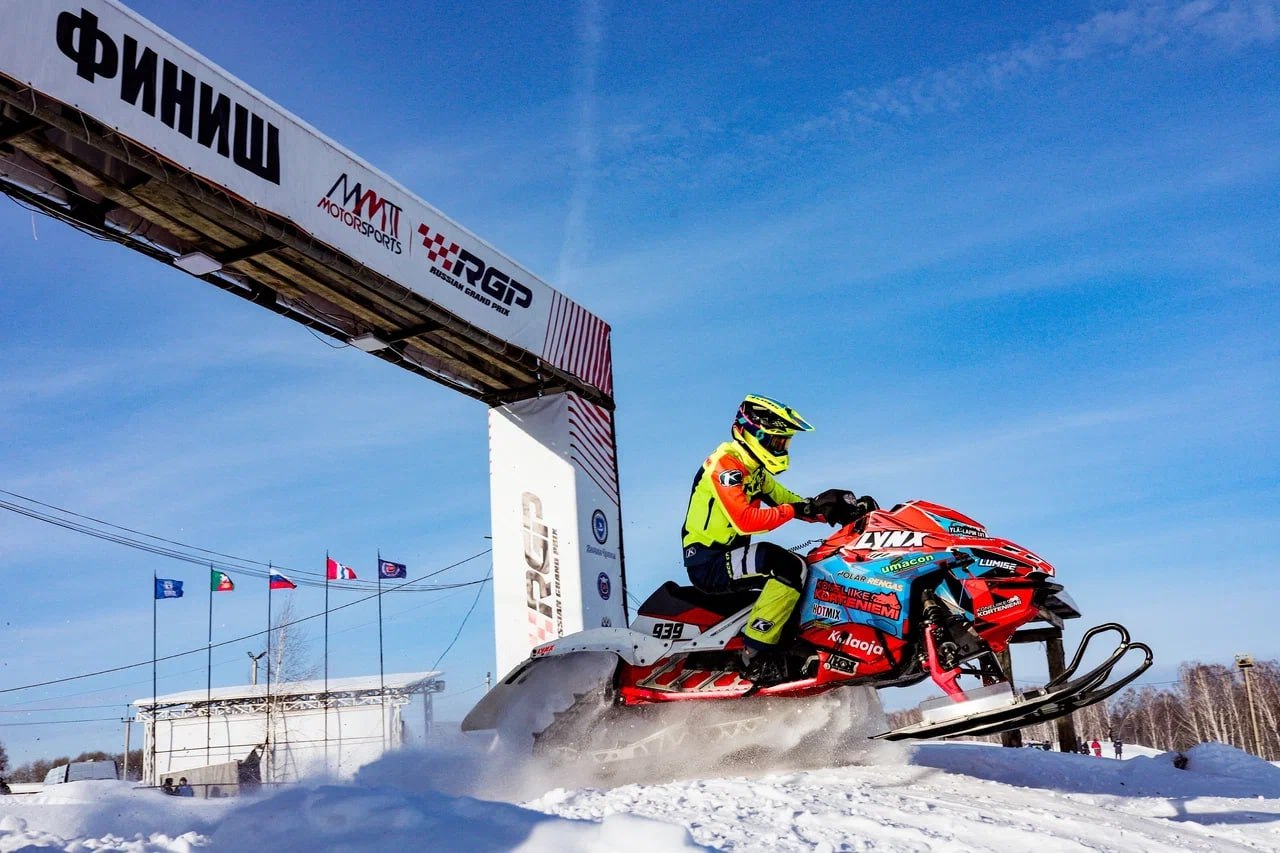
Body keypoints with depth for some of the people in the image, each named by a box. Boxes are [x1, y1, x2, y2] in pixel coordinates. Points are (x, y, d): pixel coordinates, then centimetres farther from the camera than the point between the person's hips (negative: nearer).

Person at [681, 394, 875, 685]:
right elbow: (745, 520, -28)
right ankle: (757, 655, -28)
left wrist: (842, 510, -2)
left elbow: (791, 502, 13)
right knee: (789, 567, -31)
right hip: (708, 562, -10)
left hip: (729, 555, 10)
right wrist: (800, 510, -29)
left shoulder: (755, 471, 15)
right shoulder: (725, 464, -16)